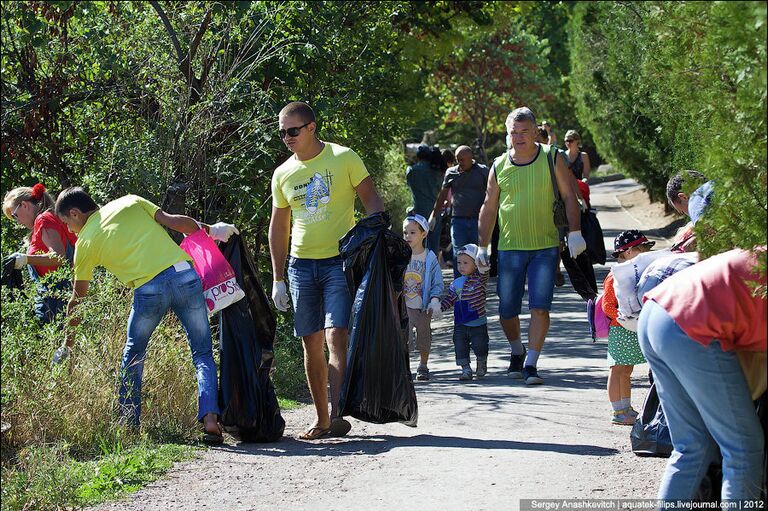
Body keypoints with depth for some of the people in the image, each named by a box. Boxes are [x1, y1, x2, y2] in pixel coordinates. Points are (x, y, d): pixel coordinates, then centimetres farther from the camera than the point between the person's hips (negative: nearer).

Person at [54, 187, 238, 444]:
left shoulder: (85, 242, 13)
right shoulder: (130, 202, 18)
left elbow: (77, 298, 20)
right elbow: (174, 221, 7)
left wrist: (67, 344, 31)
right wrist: (211, 230, 19)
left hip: (149, 289, -2)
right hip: (185, 273, 2)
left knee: (133, 355, 23)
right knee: (203, 354, 10)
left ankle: (128, 423, 24)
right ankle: (210, 418, -7)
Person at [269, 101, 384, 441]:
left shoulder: (344, 158, -3)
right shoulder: (283, 174, 9)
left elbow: (372, 201, 0)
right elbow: (278, 227, 15)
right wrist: (277, 280, 12)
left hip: (341, 261, -4)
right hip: (301, 265, 4)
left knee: (336, 337, -15)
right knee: (312, 343, 5)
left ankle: (337, 413, -17)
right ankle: (321, 419, 13)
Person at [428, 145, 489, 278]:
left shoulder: (483, 171, 4)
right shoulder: (451, 173, 8)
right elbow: (442, 195, 16)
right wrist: (433, 216, 16)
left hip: (477, 220, -1)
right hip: (458, 220, 1)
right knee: (458, 255, -6)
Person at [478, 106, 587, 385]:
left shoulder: (551, 159, 0)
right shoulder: (499, 166, 5)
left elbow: (569, 196, 2)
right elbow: (489, 208, 11)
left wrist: (575, 232, -7)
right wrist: (482, 246, 8)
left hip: (546, 247, -2)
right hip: (510, 248, 2)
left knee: (540, 308, -10)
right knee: (507, 310, 6)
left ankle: (530, 364, -2)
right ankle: (516, 353, 32)